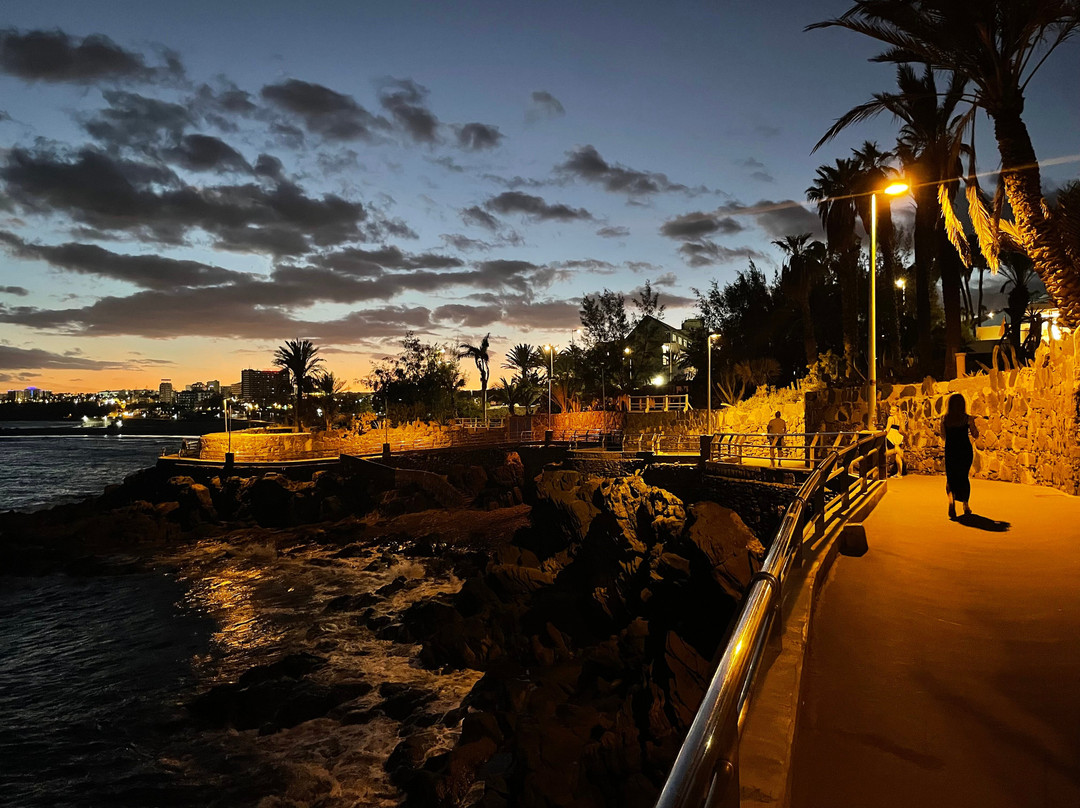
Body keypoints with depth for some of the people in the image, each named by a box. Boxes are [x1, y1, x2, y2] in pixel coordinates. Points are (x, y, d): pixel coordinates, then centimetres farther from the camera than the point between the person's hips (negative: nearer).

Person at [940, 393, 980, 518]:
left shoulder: (944, 419, -5)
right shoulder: (967, 418, -10)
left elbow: (943, 436, 4)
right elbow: (976, 435, -1)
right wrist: (972, 424, 16)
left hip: (950, 451, 0)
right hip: (965, 451, 0)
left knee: (950, 478, 9)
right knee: (964, 477, 18)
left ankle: (951, 500, -20)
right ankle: (965, 505, 25)